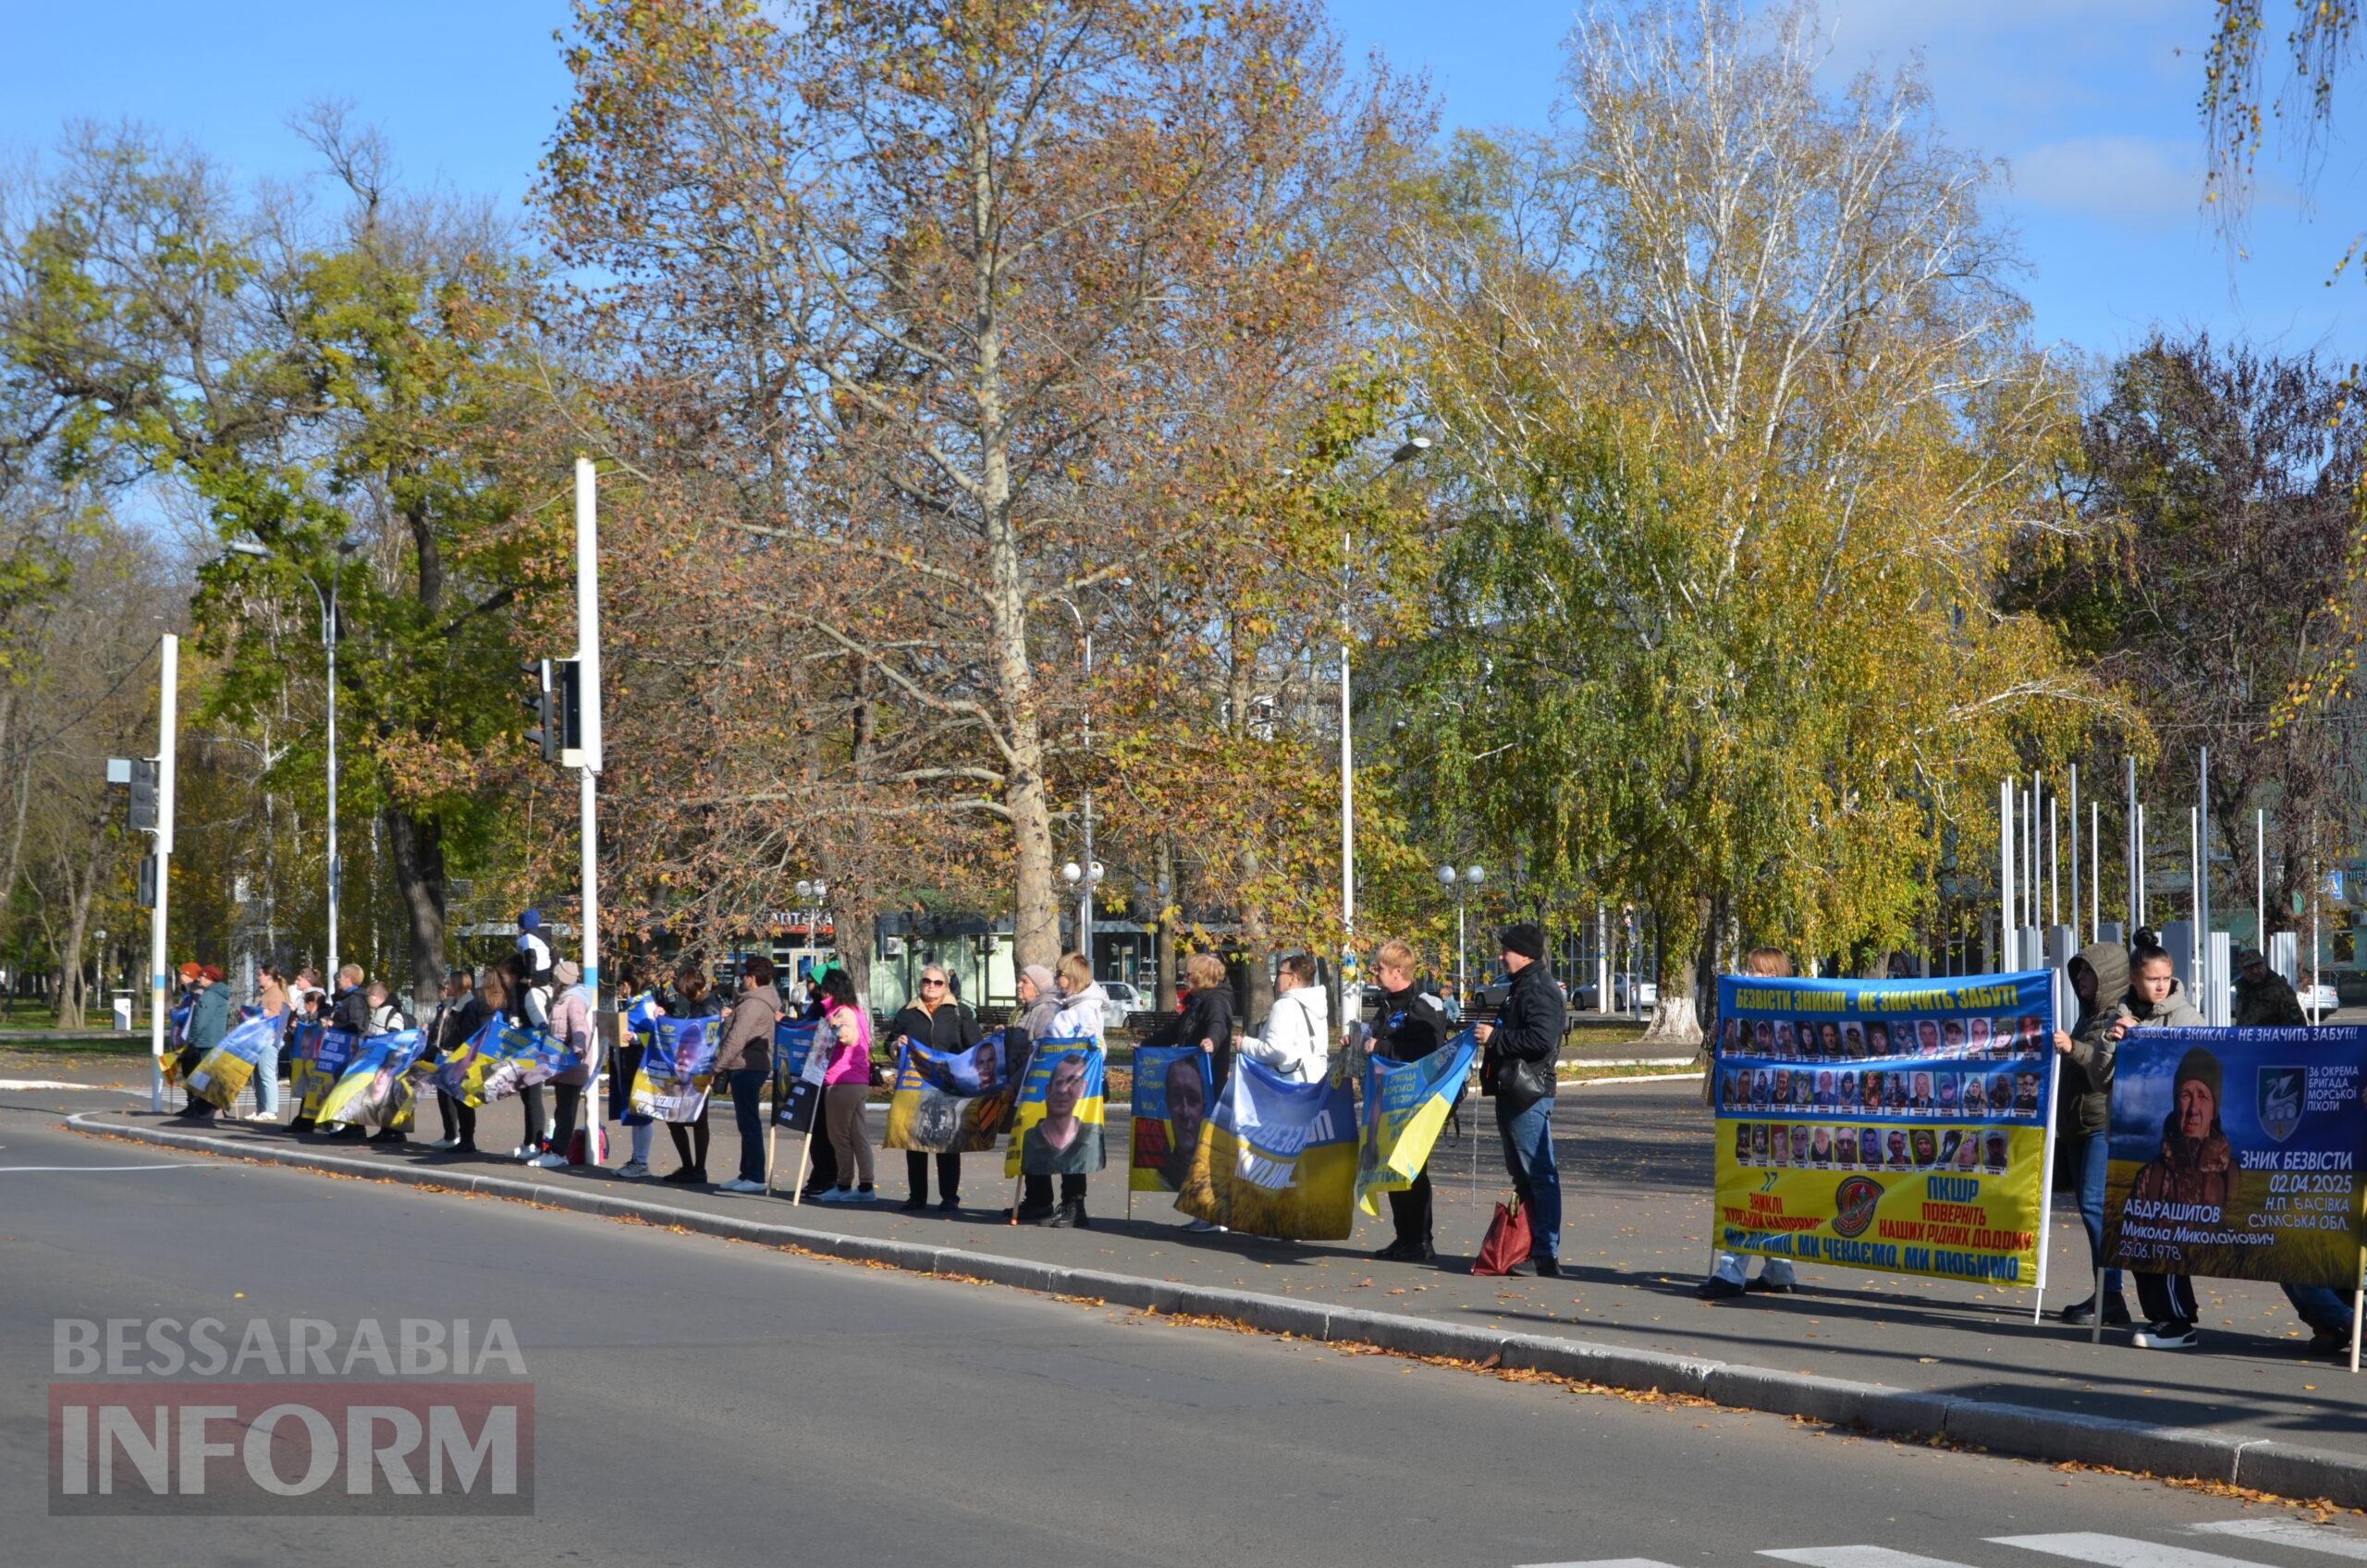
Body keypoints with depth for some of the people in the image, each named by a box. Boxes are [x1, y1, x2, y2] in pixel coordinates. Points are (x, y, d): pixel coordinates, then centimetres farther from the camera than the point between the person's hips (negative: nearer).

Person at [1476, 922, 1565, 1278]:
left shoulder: (1540, 991, -14)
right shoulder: (1521, 987, 19)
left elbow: (1541, 1040, -25)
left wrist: (1495, 1038, -18)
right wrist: (1492, 1036, 11)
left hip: (1530, 1097, -11)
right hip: (1513, 1094, 11)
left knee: (1539, 1175, -10)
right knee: (1522, 1174, 15)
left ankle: (1545, 1255, -11)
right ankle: (1527, 1248, 21)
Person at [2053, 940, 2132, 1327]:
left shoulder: (2122, 1017, -8)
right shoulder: (2087, 1016, 21)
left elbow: (2114, 1068, -22)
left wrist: (2074, 1049, -30)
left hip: (2107, 1124, -10)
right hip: (2081, 1122, 10)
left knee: (2095, 1204, -16)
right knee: (2091, 1206, 9)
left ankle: (2110, 1296, -16)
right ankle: (2105, 1295, 13)